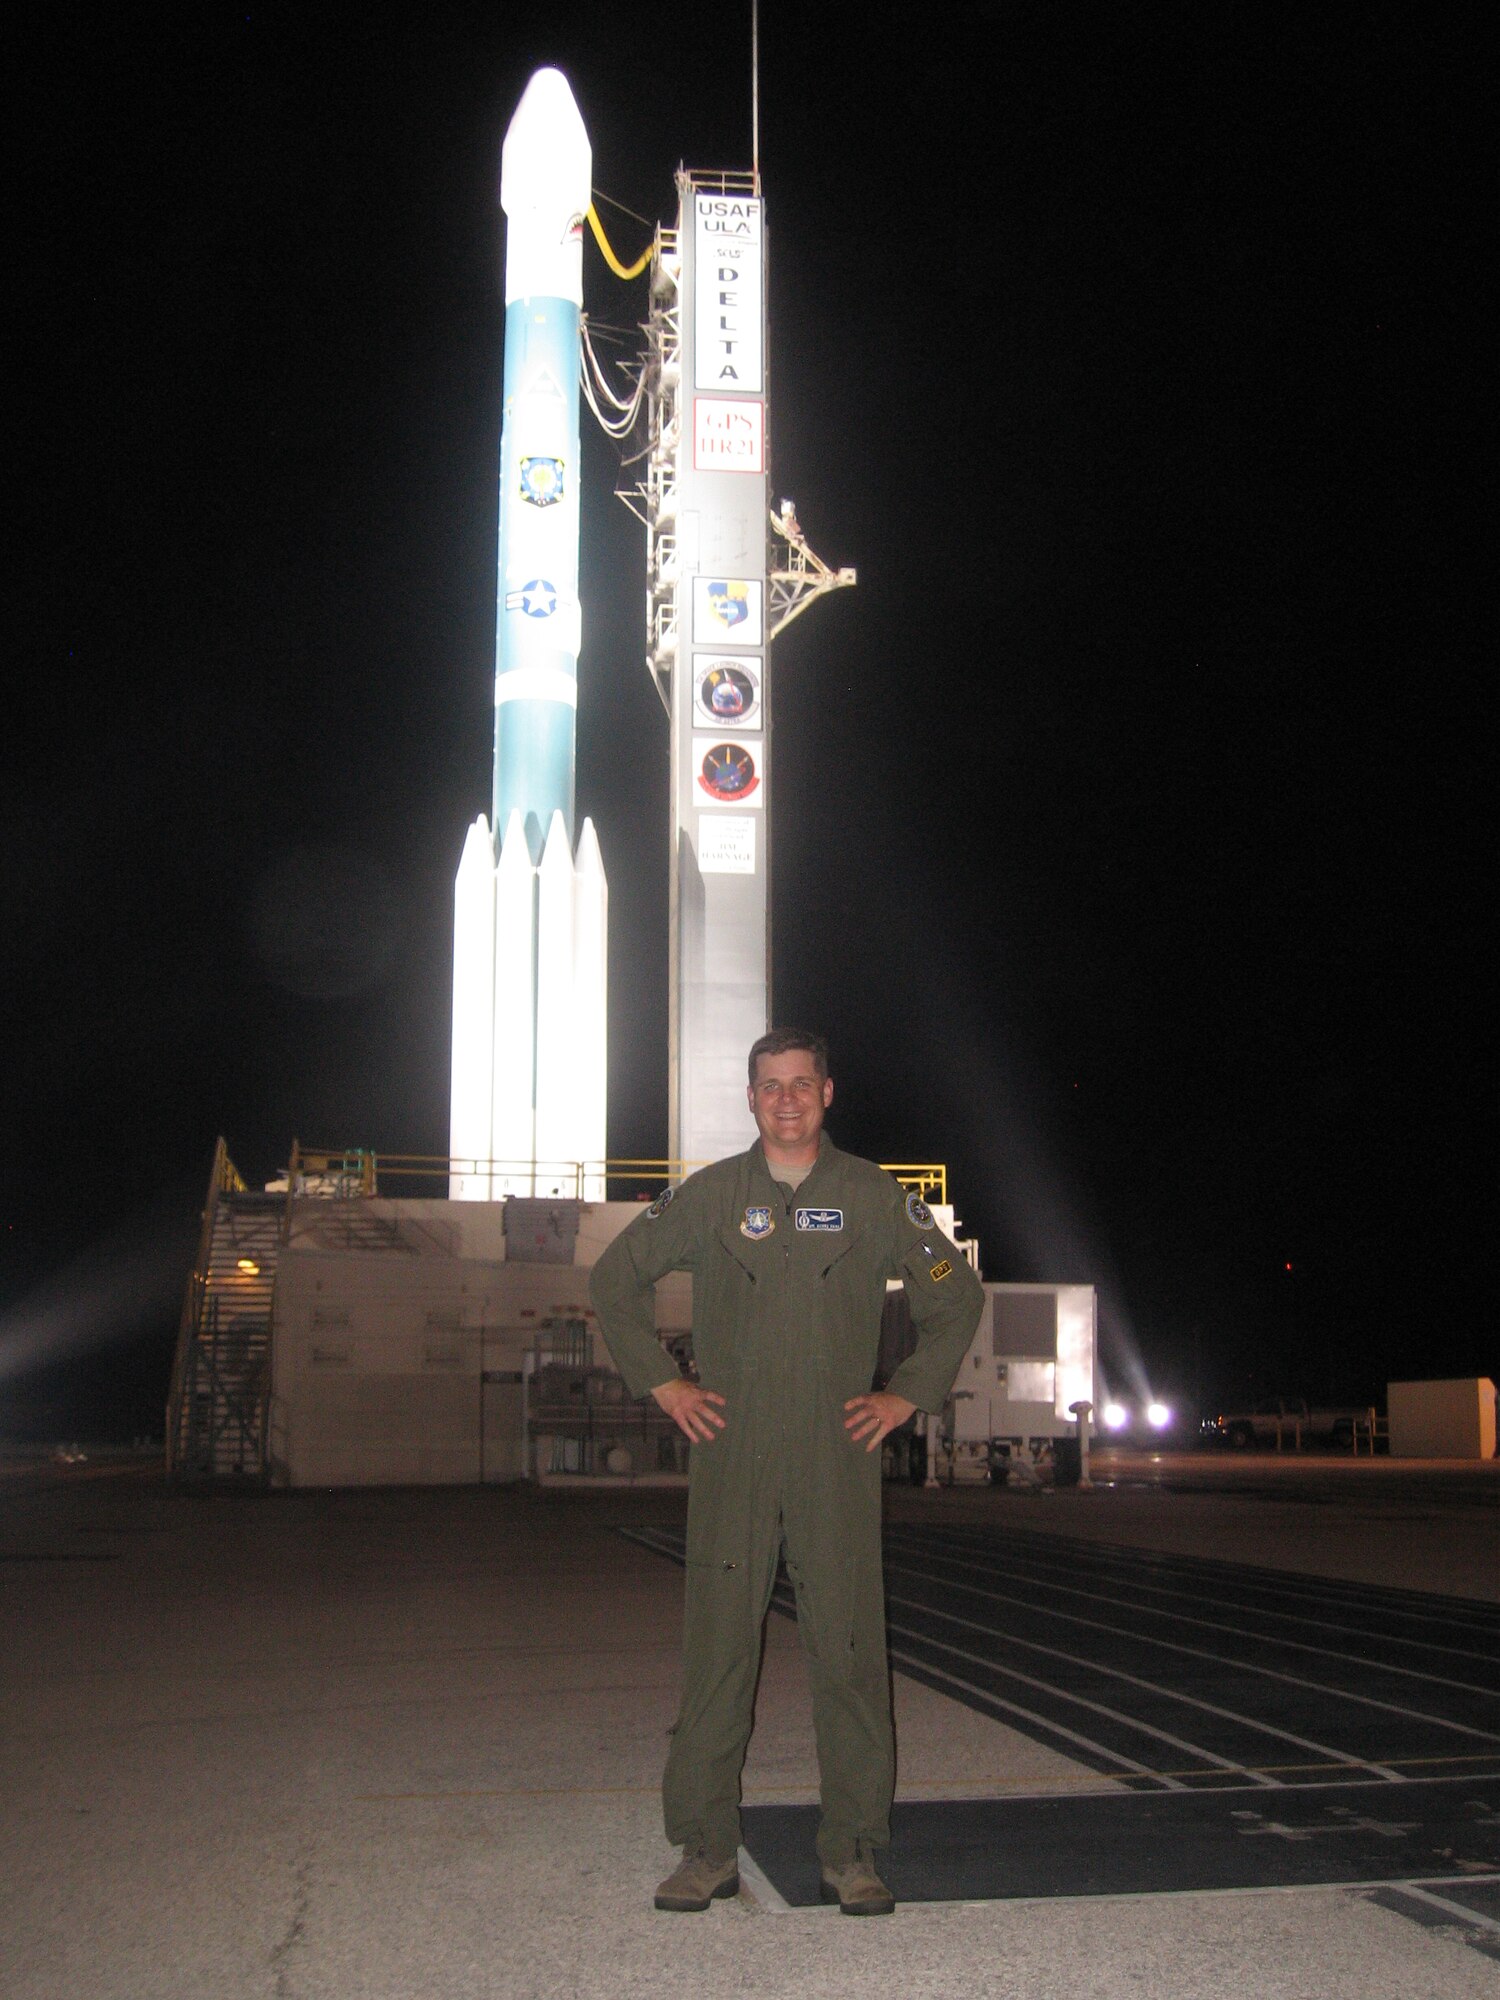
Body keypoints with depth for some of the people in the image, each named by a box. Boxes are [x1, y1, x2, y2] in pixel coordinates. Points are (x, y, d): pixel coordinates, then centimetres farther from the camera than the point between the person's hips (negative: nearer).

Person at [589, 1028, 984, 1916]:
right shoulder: (711, 1195, 5)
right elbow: (616, 1277, 15)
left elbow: (957, 1295, 15)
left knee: (849, 1652, -1)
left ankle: (854, 1852, 10)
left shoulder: (874, 1196, 5)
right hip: (731, 1458, 0)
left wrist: (906, 1394, 8)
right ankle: (707, 1850, 11)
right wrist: (662, 1382, 8)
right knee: (716, 1651, 1)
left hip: (838, 1459, 0)